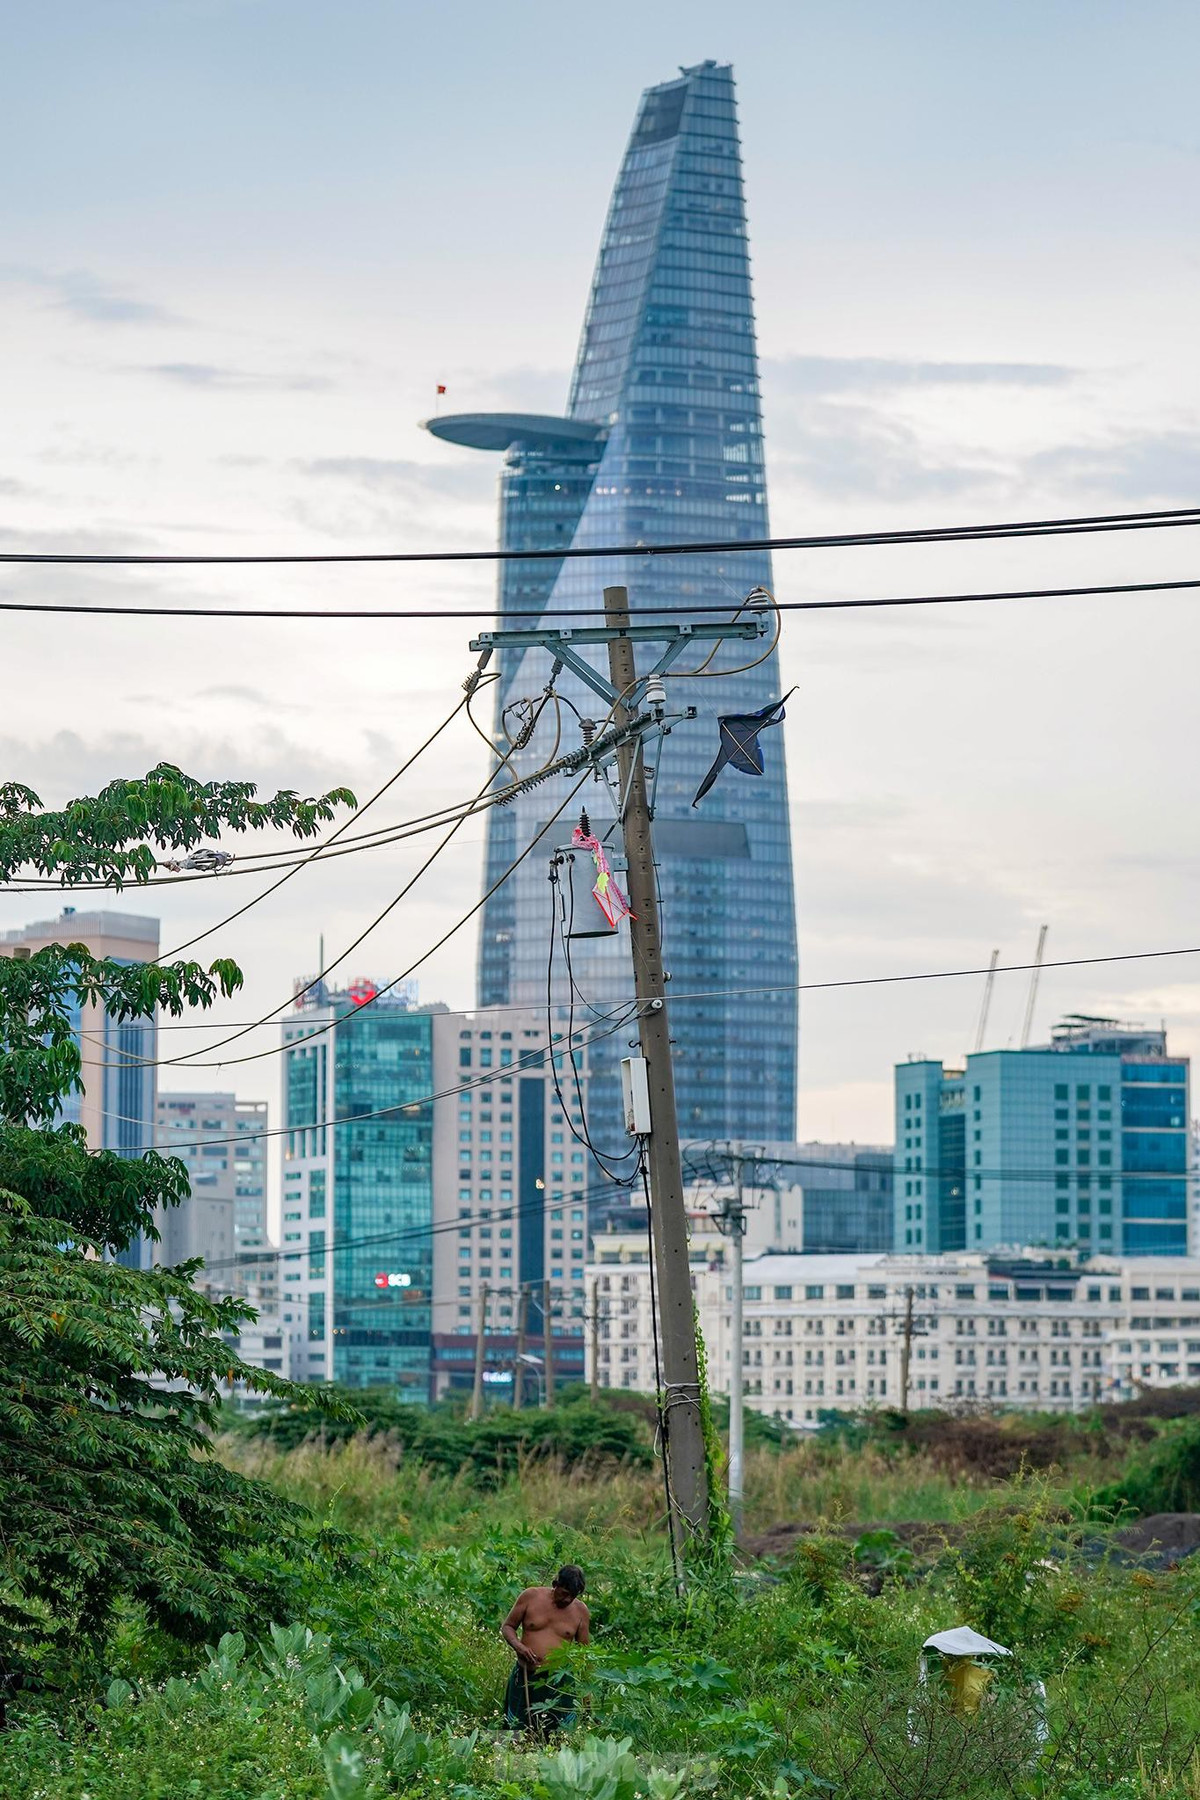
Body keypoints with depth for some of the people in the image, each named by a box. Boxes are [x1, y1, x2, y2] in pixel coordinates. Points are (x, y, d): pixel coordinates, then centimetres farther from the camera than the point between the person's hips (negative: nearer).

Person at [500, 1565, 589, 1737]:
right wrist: (518, 1646, -14)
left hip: (559, 1684, 0)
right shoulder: (531, 1597, 0)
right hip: (526, 1679, 0)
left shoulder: (580, 1610, 4)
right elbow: (507, 1627, 8)